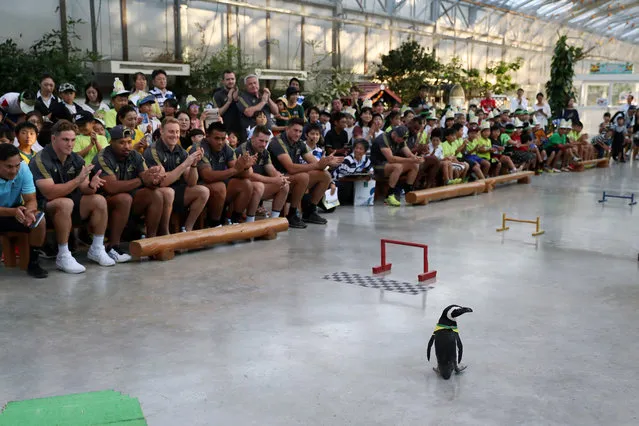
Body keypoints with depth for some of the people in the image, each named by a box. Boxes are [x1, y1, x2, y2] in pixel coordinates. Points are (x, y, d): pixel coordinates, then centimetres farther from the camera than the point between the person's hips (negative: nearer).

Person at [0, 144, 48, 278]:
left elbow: (31, 200, -15)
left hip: (15, 212, 3)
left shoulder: (23, 169, -17)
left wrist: (28, 212, -39)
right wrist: (13, 212, -46)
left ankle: (33, 263, -9)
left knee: (39, 220, -25)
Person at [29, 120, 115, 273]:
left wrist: (91, 186, -24)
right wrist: (78, 180, -34)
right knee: (66, 203, -36)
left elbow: (84, 189, 0)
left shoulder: (76, 160, 4)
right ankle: (63, 257, -28)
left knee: (99, 200, -13)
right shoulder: (41, 160, -16)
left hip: (71, 206, 7)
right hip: (44, 208, -6)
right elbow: (49, 193, -27)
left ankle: (96, 250, -5)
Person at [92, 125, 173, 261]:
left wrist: (154, 179, -31)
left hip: (132, 202, 6)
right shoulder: (103, 158, -16)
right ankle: (113, 247, -26)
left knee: (157, 194, -14)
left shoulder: (135, 156, 4)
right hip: (108, 201, -6)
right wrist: (141, 180, -30)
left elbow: (147, 181, -5)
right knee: (124, 198, -35)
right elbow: (111, 187, -30)